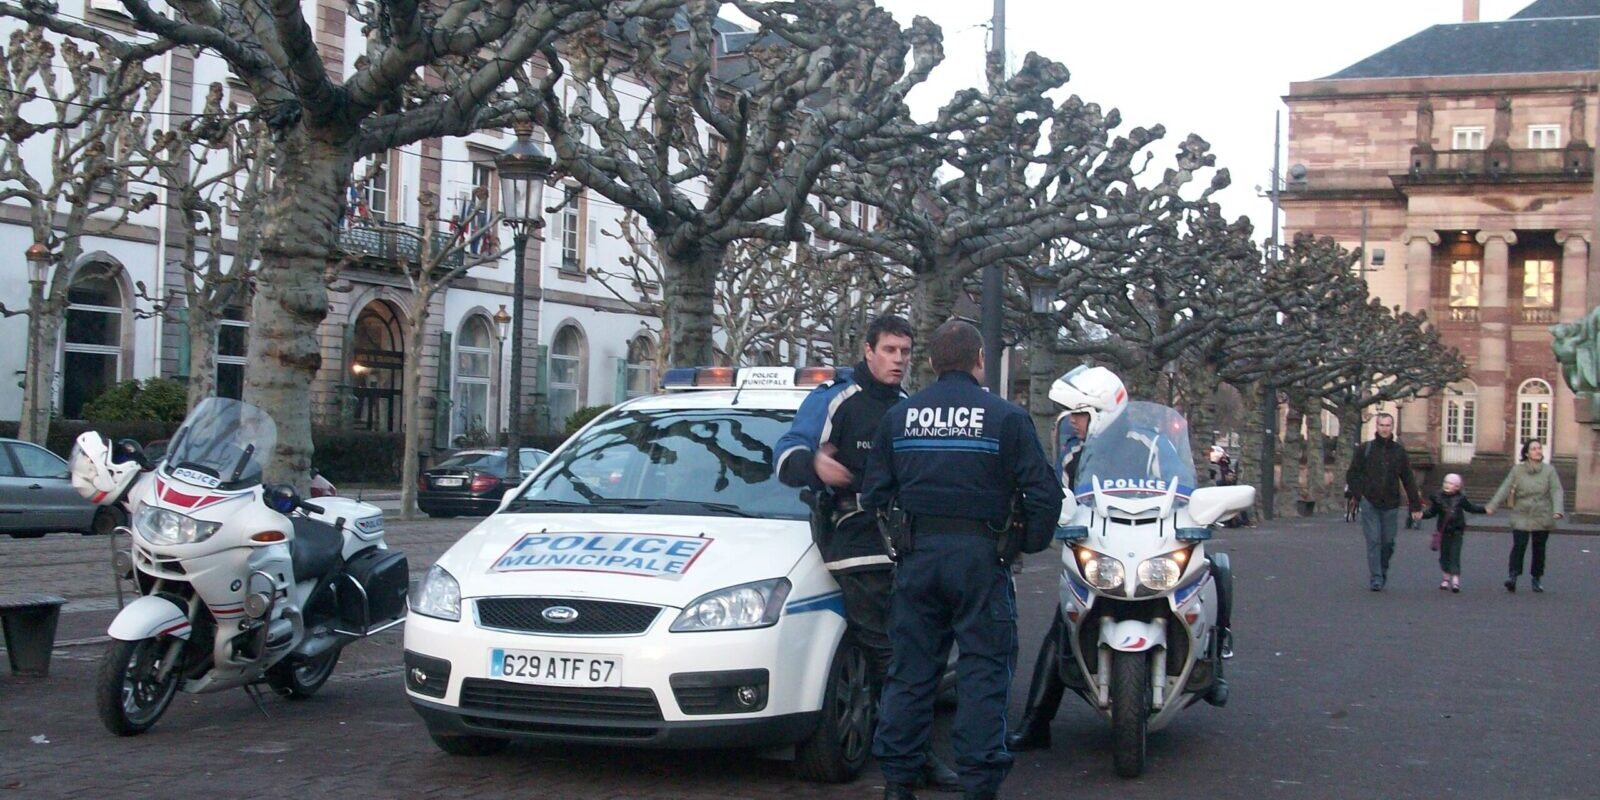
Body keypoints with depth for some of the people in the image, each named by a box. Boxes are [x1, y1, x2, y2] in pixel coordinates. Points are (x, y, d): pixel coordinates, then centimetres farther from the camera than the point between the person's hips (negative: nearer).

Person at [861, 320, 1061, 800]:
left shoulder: (899, 416, 7)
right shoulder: (1005, 418, -3)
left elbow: (873, 494, 9)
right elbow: (1043, 493, -6)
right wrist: (1028, 543, 9)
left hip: (917, 555, 4)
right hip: (980, 555, -3)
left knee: (910, 669, 9)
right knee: (983, 672, 2)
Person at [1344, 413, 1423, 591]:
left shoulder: (1399, 451, 7)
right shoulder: (1364, 449, 3)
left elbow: (1408, 480, 10)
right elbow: (1351, 475, 7)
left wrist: (1416, 506, 8)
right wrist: (1358, 495, -5)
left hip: (1391, 506, 2)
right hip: (1369, 504, -2)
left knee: (1388, 542, 4)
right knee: (1373, 541, -6)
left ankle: (1383, 572, 25)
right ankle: (1375, 579, -5)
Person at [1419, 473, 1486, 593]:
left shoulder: (1460, 498, -3)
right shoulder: (1438, 497, -3)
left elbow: (1471, 507, 13)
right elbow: (1432, 512, 3)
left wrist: (1484, 509, 7)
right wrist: (1422, 515, -14)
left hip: (1457, 532, -2)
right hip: (1443, 531, 2)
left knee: (1455, 556, -6)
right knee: (1444, 555, 9)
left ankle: (1455, 580, -7)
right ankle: (1446, 577, 24)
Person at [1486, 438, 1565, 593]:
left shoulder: (1549, 470, 1)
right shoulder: (1517, 470, 1)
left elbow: (1557, 491, -5)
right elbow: (1505, 489, -2)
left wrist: (1557, 510, -20)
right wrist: (1492, 506, -10)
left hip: (1542, 517, 1)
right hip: (1521, 516, -1)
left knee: (1539, 548, 7)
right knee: (1518, 545, -12)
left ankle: (1537, 578, 20)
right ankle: (1513, 576, -11)